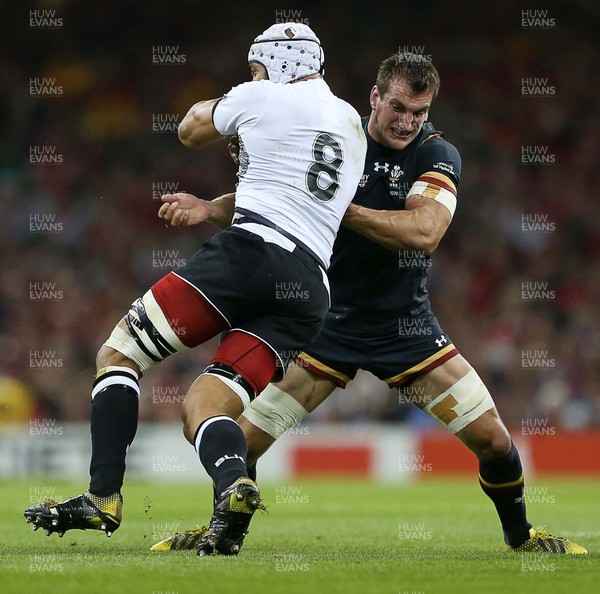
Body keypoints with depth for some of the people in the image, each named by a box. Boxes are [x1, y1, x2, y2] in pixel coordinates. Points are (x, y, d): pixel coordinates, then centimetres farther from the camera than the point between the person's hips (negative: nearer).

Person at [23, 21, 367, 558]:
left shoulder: (262, 97, 8)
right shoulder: (352, 126, 26)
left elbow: (192, 130, 28)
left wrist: (217, 106, 48)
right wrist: (209, 208, 38)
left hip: (250, 253, -6)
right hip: (310, 292, 6)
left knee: (118, 356, 6)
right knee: (201, 408, 5)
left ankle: (103, 497, -8)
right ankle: (235, 484, -28)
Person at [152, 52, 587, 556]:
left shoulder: (437, 155, -8)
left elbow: (424, 232, -26)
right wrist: (208, 208, -17)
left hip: (407, 326, 0)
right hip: (329, 321, 0)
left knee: (492, 439, -4)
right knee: (245, 439, -9)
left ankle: (521, 537, 22)